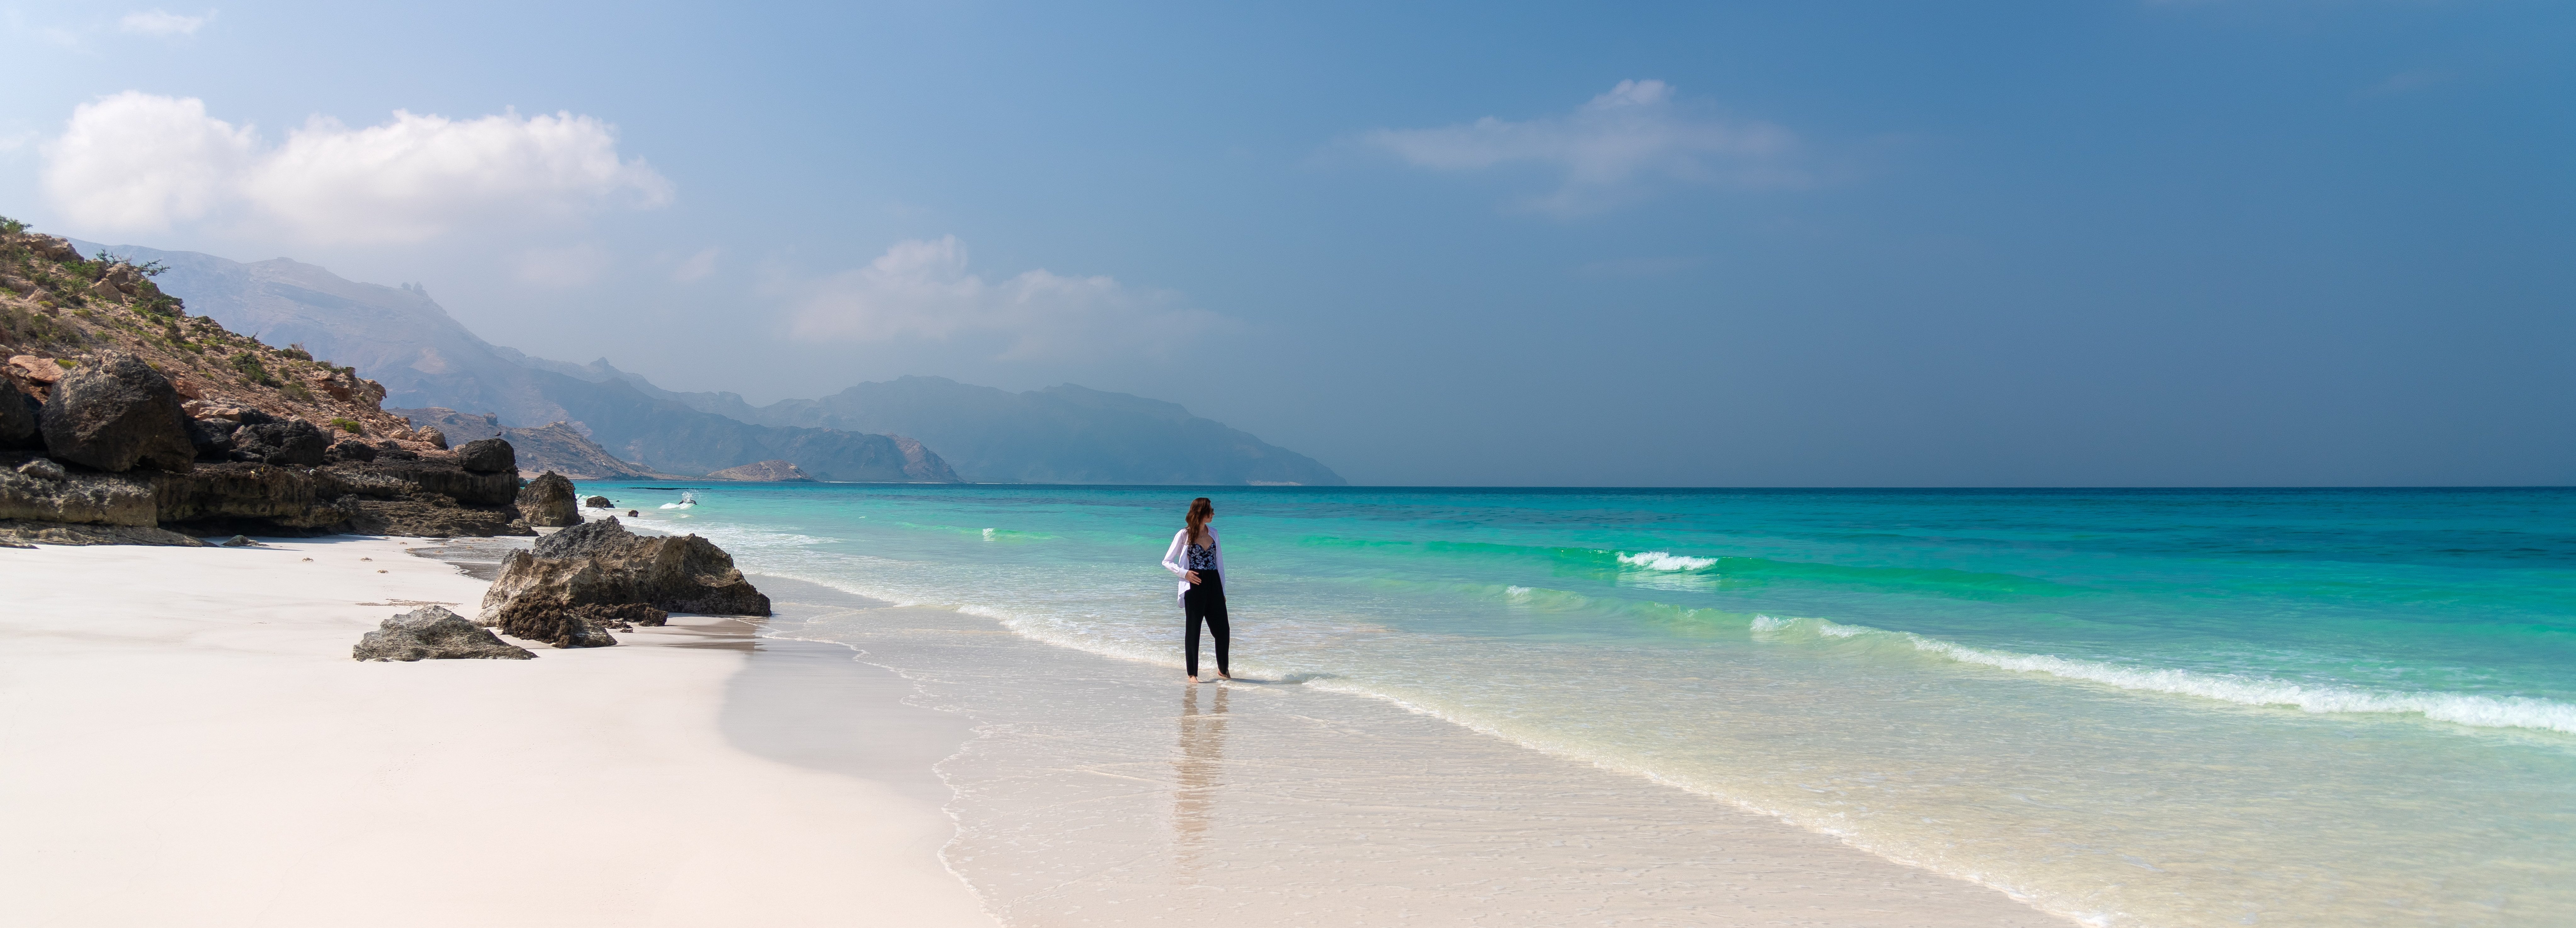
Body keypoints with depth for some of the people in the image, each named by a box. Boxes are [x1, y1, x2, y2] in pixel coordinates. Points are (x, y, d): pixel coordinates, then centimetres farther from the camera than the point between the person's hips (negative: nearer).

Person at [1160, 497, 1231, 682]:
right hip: (1195, 585, -4)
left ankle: (1223, 670, 20)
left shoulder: (1213, 533, 12)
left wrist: (1223, 590, 13)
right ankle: (1192, 674, 11)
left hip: (1214, 584, 4)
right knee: (1193, 630, 3)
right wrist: (1184, 573, -15)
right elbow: (1167, 562, 0)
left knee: (1222, 629, 4)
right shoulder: (1185, 535, -2)